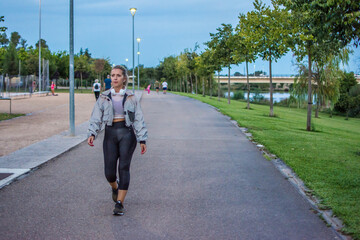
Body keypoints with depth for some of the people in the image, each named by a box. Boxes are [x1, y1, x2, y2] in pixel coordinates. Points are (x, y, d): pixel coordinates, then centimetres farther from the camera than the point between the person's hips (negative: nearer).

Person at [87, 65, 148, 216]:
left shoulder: (130, 98, 6)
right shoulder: (104, 98, 8)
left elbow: (139, 120, 4)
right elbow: (96, 118, 2)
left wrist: (142, 140, -2)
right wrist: (91, 134, -15)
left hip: (127, 133, -1)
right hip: (110, 134, 1)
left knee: (124, 168, -9)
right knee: (109, 172, -3)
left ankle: (119, 204, -4)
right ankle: (115, 187, 33)